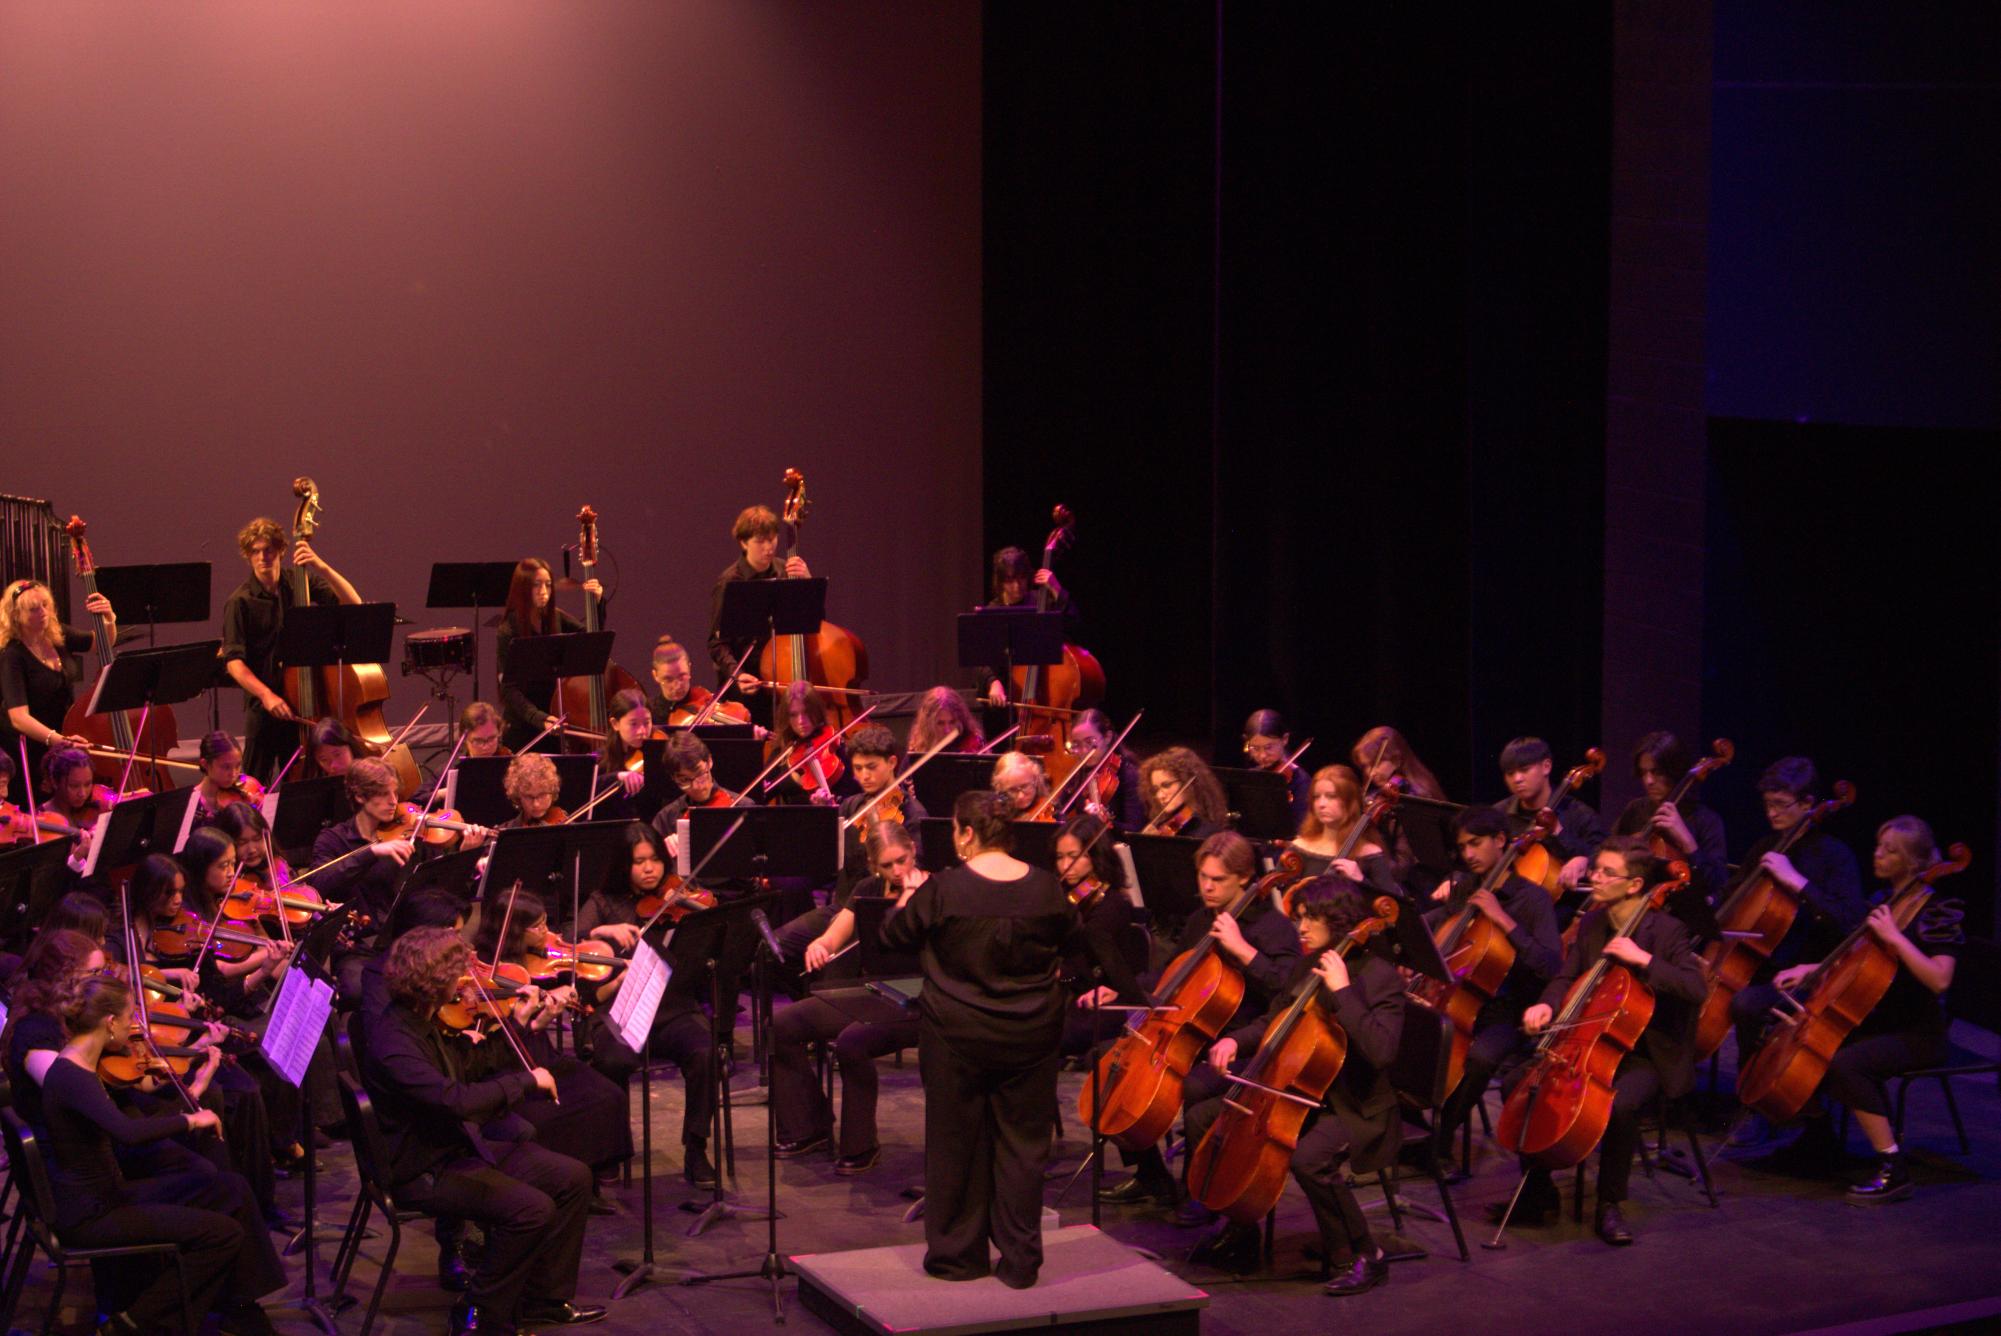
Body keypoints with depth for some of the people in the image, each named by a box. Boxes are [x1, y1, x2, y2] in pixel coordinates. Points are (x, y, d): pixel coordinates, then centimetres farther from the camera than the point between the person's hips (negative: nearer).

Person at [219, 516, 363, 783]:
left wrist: (322, 567, -18)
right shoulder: (240, 602, -7)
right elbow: (233, 661, -12)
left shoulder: (301, 583, 3)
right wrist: (265, 694, -26)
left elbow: (353, 603, -7)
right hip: (263, 707, -3)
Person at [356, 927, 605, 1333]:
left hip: (459, 1146, 10)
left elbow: (465, 1068, 18)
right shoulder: (392, 1043, -27)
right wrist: (527, 1080, -27)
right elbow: (457, 1100, -37)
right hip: (422, 1172, -10)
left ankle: (544, 1299, 14)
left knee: (573, 1177, 3)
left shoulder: (423, 1022, 3)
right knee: (532, 1208, -26)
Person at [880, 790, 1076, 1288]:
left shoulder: (943, 890, -16)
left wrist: (906, 900, 16)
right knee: (1022, 1144, 10)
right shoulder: (1045, 888, -7)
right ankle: (1020, 1260, 14)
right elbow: (1070, 933, 11)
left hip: (957, 1037, -2)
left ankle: (958, 1255, 20)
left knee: (956, 1144, 12)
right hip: (1031, 1037, 2)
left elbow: (895, 936, -2)